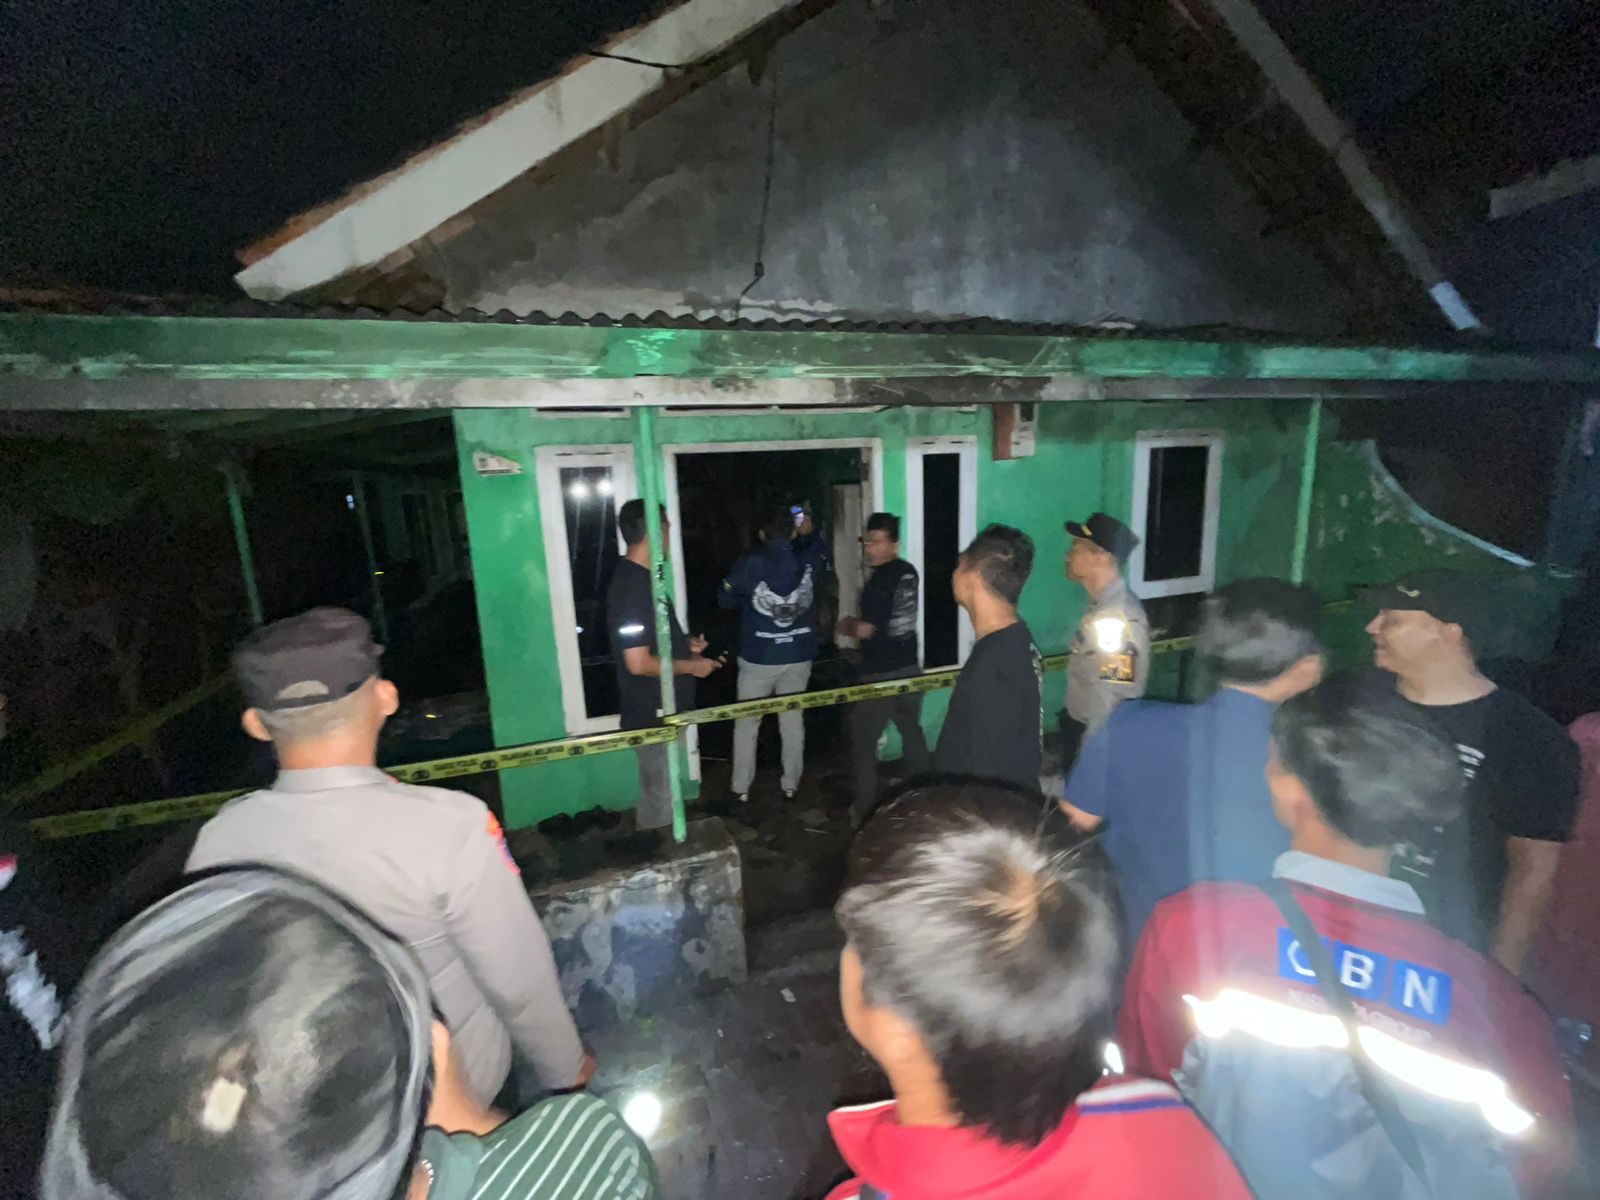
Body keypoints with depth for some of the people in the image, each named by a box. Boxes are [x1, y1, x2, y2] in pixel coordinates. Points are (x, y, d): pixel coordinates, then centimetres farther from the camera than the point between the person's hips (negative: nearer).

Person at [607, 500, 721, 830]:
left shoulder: (638, 578, 8)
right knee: (660, 798, 6)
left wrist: (685, 644, 8)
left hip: (661, 709, 10)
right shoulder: (633, 585, -24)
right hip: (652, 714, -10)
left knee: (658, 793, 24)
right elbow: (639, 663, -27)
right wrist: (691, 666, -15)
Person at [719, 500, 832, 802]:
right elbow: (825, 560, 19)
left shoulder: (749, 564, -13)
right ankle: (791, 784, 27)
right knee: (793, 720, 16)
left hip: (758, 658, -2)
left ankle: (741, 788, 23)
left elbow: (726, 600, 0)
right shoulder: (809, 561, -6)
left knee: (747, 723, 13)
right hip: (799, 656, 3)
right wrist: (809, 531, 23)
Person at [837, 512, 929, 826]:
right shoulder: (909, 573, 4)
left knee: (863, 742, 7)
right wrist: (859, 622, 10)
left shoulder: (879, 582, -21)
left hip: (881, 675, -8)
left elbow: (864, 630, -18)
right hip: (910, 668, 8)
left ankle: (865, 810, 15)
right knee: (911, 731, 21)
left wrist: (846, 625, 1)